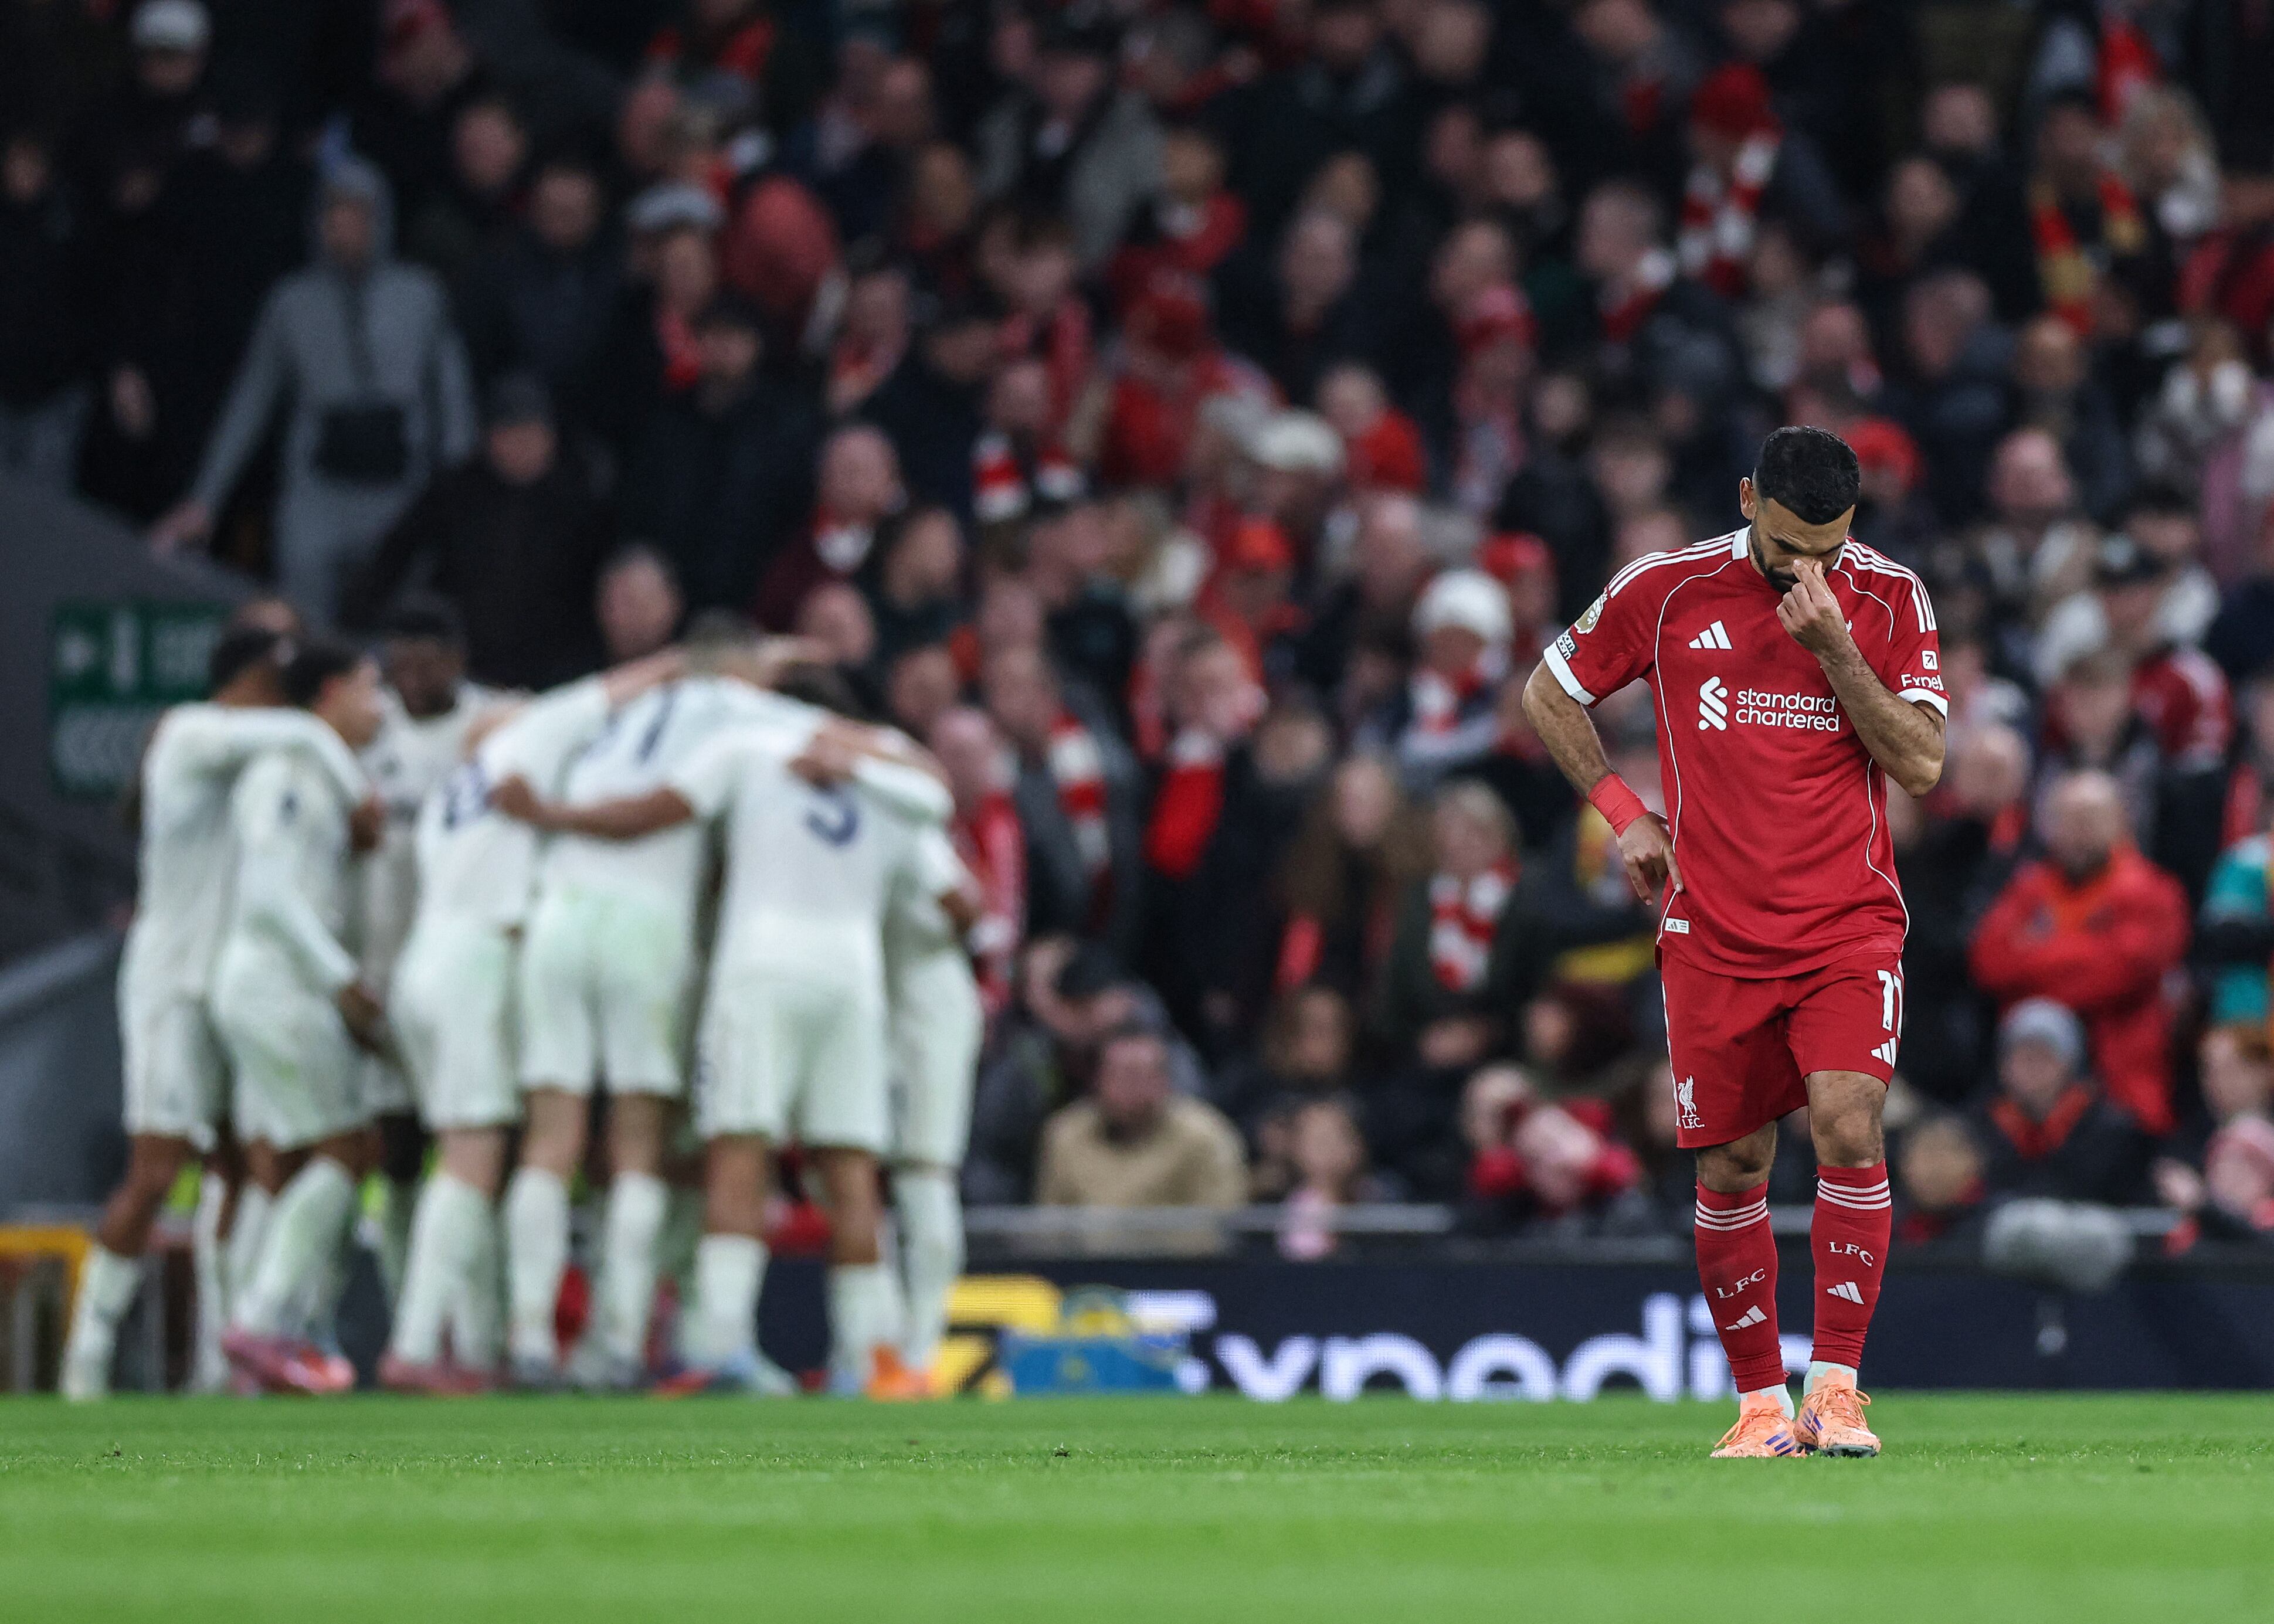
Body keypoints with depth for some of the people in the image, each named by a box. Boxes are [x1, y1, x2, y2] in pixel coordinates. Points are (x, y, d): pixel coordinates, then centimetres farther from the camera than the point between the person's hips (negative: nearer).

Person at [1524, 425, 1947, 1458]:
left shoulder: (1888, 599, 0)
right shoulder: (1664, 592, -1)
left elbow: (1922, 763, -7)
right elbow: (1548, 694, 13)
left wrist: (1832, 647, -17)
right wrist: (1622, 810, 3)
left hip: (1848, 927, -1)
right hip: (1712, 936, 1)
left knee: (1849, 1129, -20)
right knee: (1731, 1171, 2)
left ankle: (1835, 1389, -13)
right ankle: (1761, 1405, 16)